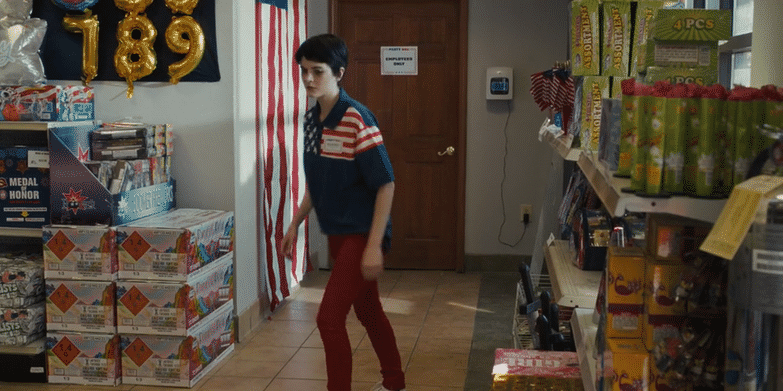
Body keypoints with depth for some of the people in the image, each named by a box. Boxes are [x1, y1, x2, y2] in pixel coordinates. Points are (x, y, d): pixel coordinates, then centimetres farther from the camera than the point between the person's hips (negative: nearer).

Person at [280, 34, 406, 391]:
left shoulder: (357, 120, -20)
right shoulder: (312, 119, 4)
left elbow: (385, 185, -20)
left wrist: (374, 245, -23)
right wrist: (295, 224, 15)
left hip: (362, 234, -8)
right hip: (337, 233, 8)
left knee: (329, 318, -10)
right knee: (368, 310, 21)